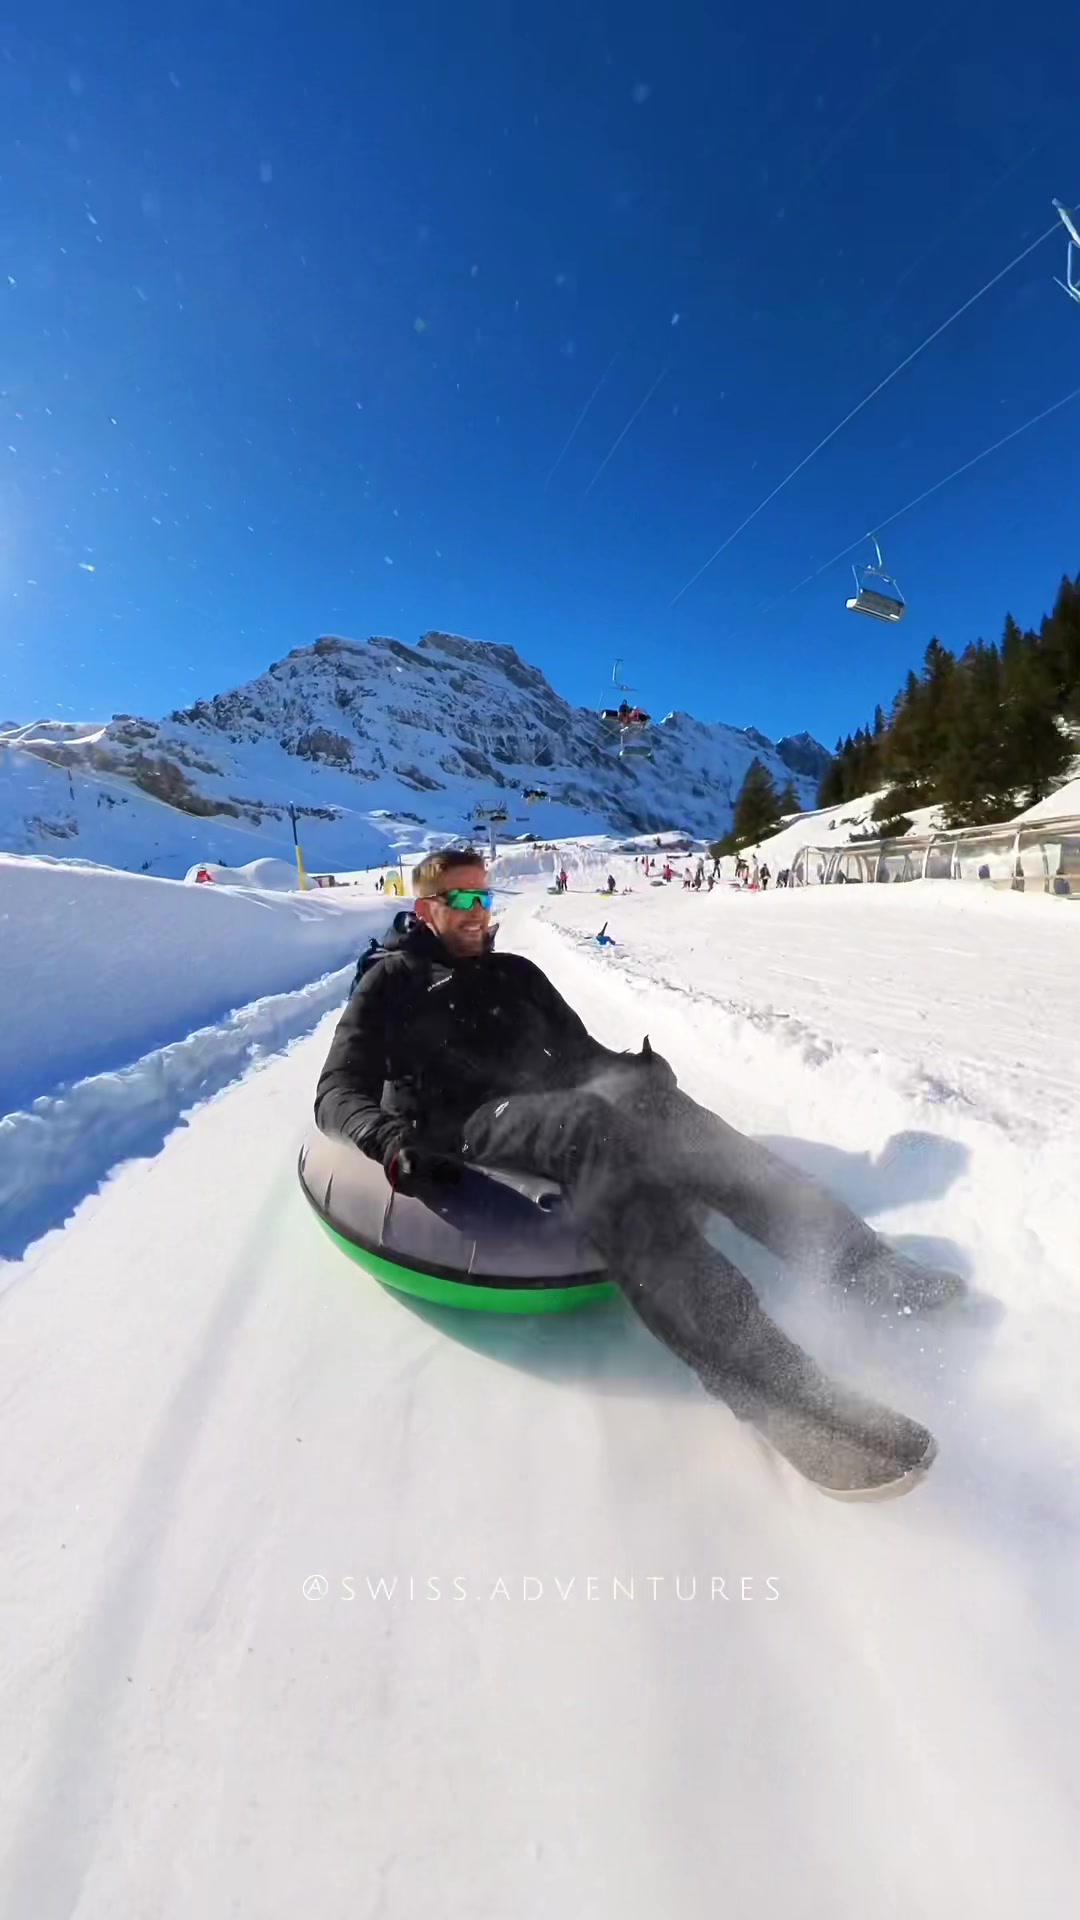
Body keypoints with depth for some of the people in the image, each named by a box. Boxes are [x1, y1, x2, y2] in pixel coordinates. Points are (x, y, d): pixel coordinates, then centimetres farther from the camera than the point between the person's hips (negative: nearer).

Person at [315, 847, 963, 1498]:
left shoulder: (515, 973, 27)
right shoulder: (392, 983, 14)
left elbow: (580, 1050, 23)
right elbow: (339, 1092, 4)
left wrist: (633, 1069, 0)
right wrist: (394, 1139, -19)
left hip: (551, 1102, 5)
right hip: (467, 1124, -5)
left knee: (655, 1106, -22)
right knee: (585, 1124, -34)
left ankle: (850, 1255, -19)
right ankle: (766, 1378, -42)